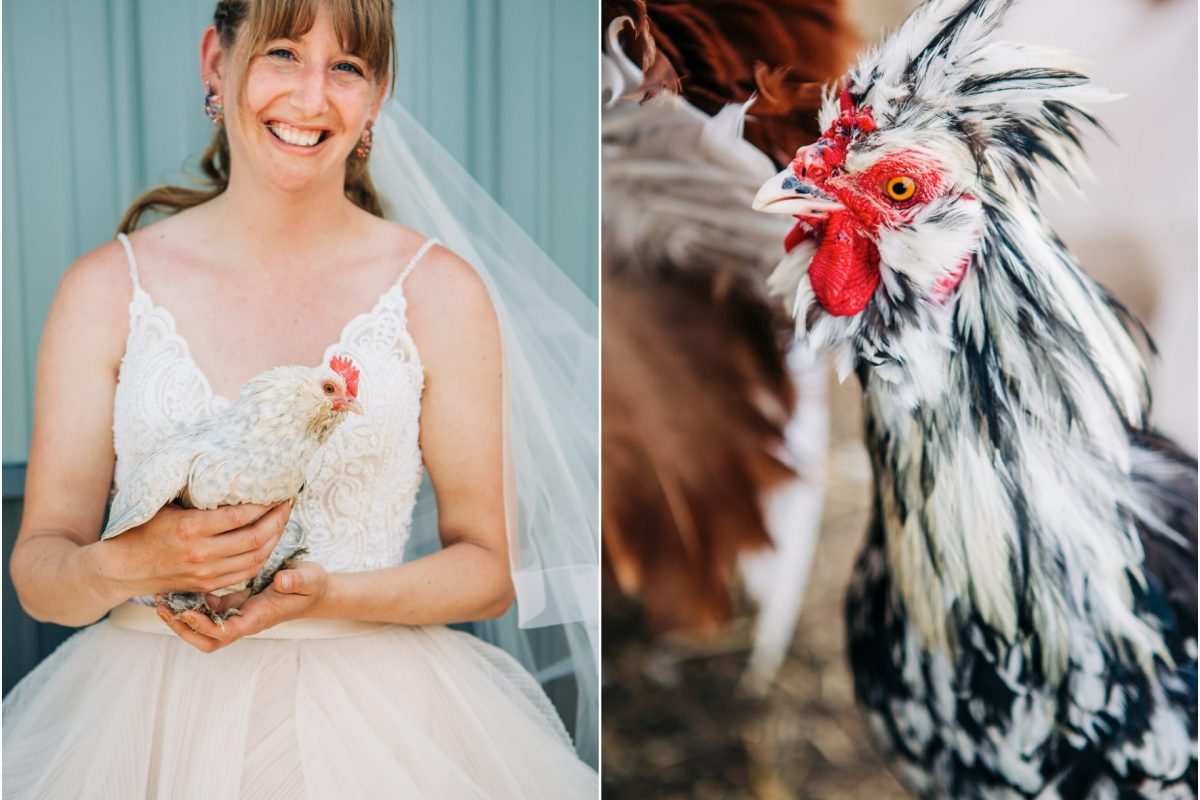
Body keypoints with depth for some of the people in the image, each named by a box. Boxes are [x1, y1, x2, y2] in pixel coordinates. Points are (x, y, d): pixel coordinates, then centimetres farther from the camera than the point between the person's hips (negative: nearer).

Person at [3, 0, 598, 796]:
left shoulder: (442, 291, -3)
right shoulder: (105, 288, 1)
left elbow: (491, 566, -1)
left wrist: (329, 595, -16)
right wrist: (130, 564, -20)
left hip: (373, 719, -1)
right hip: (150, 722, 1)